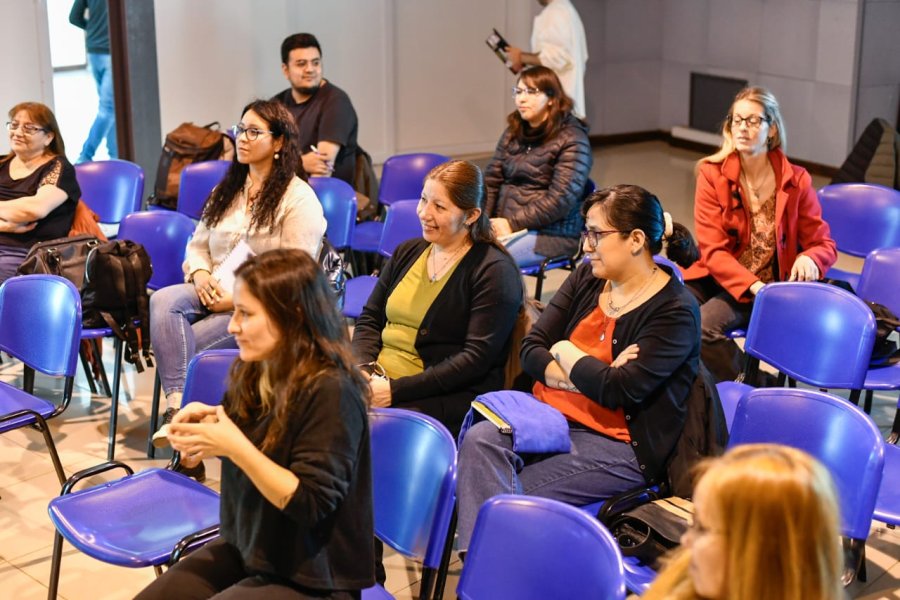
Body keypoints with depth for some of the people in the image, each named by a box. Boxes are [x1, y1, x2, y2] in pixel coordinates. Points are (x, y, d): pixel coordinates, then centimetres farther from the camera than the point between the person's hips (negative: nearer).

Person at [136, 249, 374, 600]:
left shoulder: (330, 391, -24)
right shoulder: (254, 371, 0)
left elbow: (310, 504, -25)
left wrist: (234, 447, -28)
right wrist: (209, 421, -4)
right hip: (244, 549, 8)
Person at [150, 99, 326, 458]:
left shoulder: (299, 199, -4)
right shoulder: (226, 191, 20)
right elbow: (198, 244, 21)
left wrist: (239, 299, -18)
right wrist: (200, 275, -3)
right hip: (213, 293, 6)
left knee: (186, 345, -27)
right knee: (163, 301, -27)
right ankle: (177, 405, -37)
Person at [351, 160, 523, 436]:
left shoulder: (494, 272, -5)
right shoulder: (407, 252, 17)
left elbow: (477, 359, -14)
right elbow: (369, 320, 17)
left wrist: (396, 390, -19)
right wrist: (363, 370, -6)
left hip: (450, 395, -6)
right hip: (378, 378, 6)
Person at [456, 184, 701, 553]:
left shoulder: (676, 311, -10)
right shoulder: (587, 278, 11)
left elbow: (617, 391, -20)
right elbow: (530, 350, 5)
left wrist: (566, 354, -3)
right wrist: (590, 375, -11)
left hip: (618, 444, -6)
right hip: (552, 417, 6)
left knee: (510, 495, -25)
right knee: (479, 440, -24)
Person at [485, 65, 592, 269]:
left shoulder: (572, 140, -5)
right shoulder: (513, 134, 16)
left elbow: (561, 199, -15)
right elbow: (490, 181, 12)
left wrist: (513, 224, -17)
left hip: (551, 232, -6)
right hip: (504, 225, 6)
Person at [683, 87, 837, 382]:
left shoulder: (795, 181, -3)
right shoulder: (712, 174, -3)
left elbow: (824, 244, 5)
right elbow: (712, 250, -9)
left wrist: (810, 258, -21)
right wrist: (753, 286, -25)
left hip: (766, 285, -2)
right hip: (716, 278, 2)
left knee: (703, 324, -29)